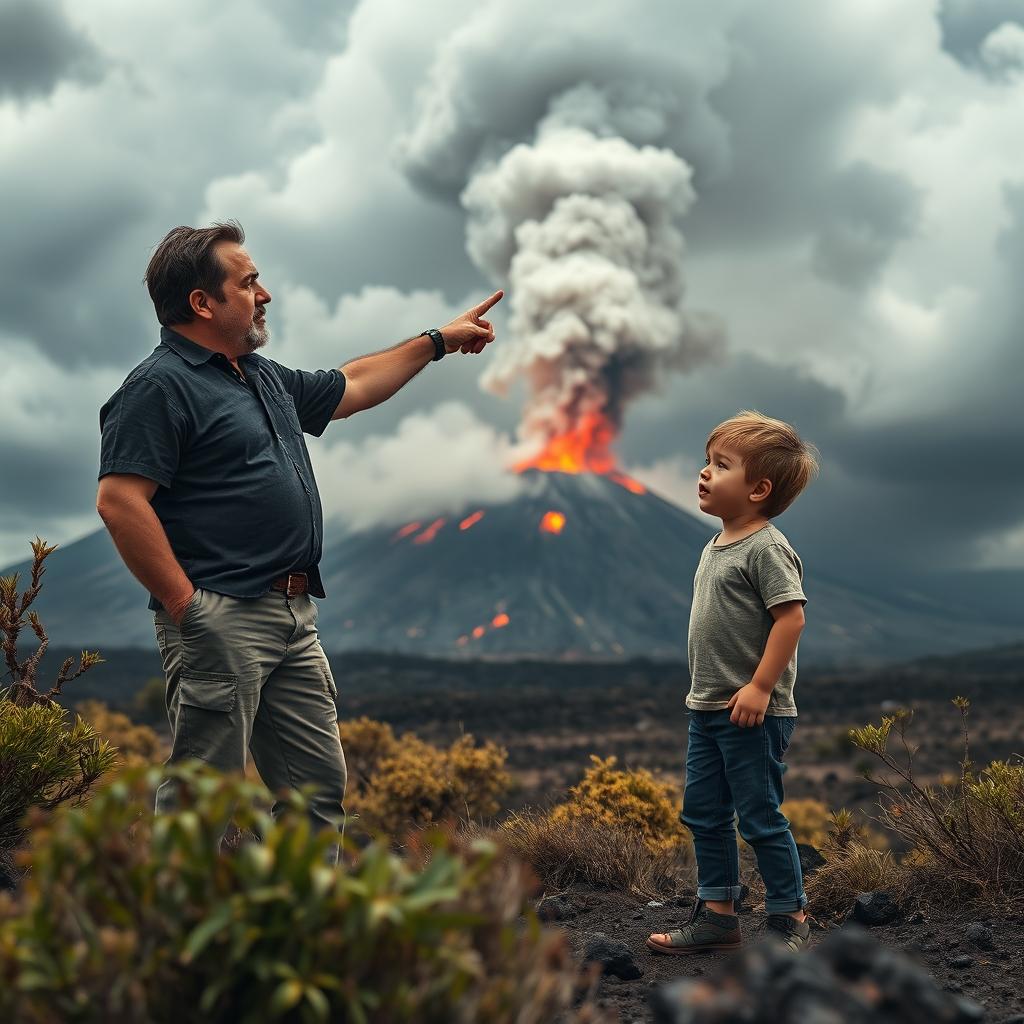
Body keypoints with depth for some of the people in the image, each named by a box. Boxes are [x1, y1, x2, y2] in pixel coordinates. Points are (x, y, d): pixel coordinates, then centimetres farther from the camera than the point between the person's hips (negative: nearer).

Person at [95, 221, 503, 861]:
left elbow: (350, 387, 35)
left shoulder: (265, 377, 20)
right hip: (220, 619, -9)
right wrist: (185, 606, -19)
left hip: (294, 617, 9)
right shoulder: (160, 387, -10)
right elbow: (120, 502, -19)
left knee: (321, 785, 11)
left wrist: (438, 341, 38)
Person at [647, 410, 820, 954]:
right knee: (704, 815, 14)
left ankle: (790, 920, 13)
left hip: (752, 714, -9)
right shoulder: (716, 546, 12)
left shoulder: (766, 547, -15)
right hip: (706, 708, 9)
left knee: (760, 818, 0)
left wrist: (760, 686, -24)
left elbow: (791, 616, -22)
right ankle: (716, 914, 25)